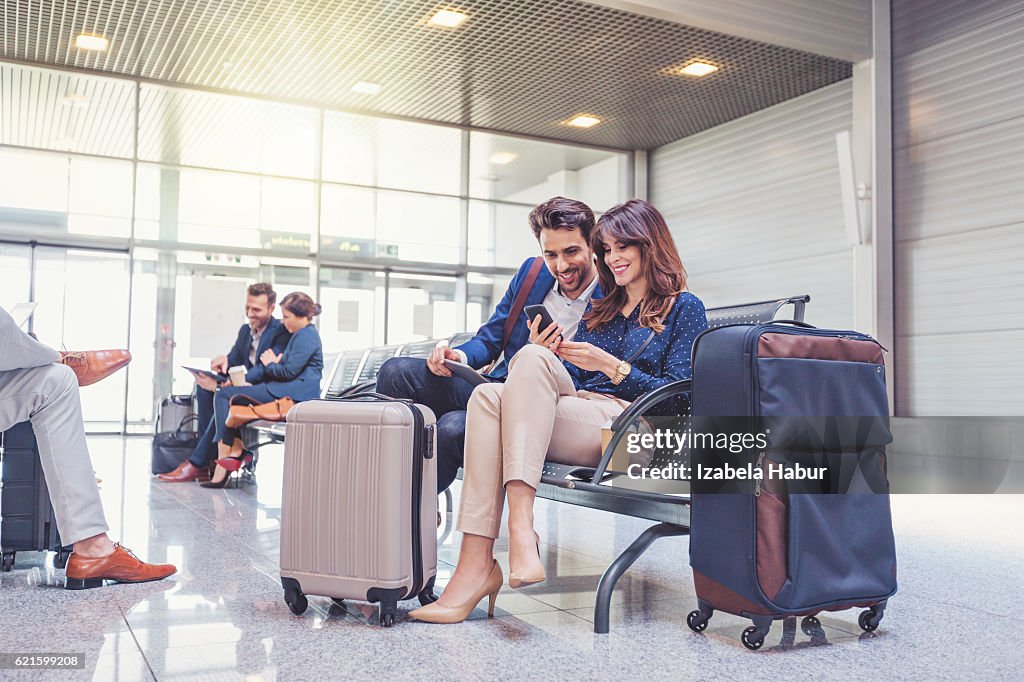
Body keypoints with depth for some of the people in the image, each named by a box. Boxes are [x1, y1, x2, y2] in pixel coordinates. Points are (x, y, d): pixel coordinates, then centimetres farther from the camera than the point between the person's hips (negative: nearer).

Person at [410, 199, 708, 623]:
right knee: (488, 395, -26)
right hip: (574, 416, 6)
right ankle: (476, 560, -37)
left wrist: (612, 366, -10)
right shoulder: (599, 311, 29)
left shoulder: (684, 309, 11)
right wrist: (549, 354, 0)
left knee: (532, 359, -29)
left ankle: (521, 528, -42)